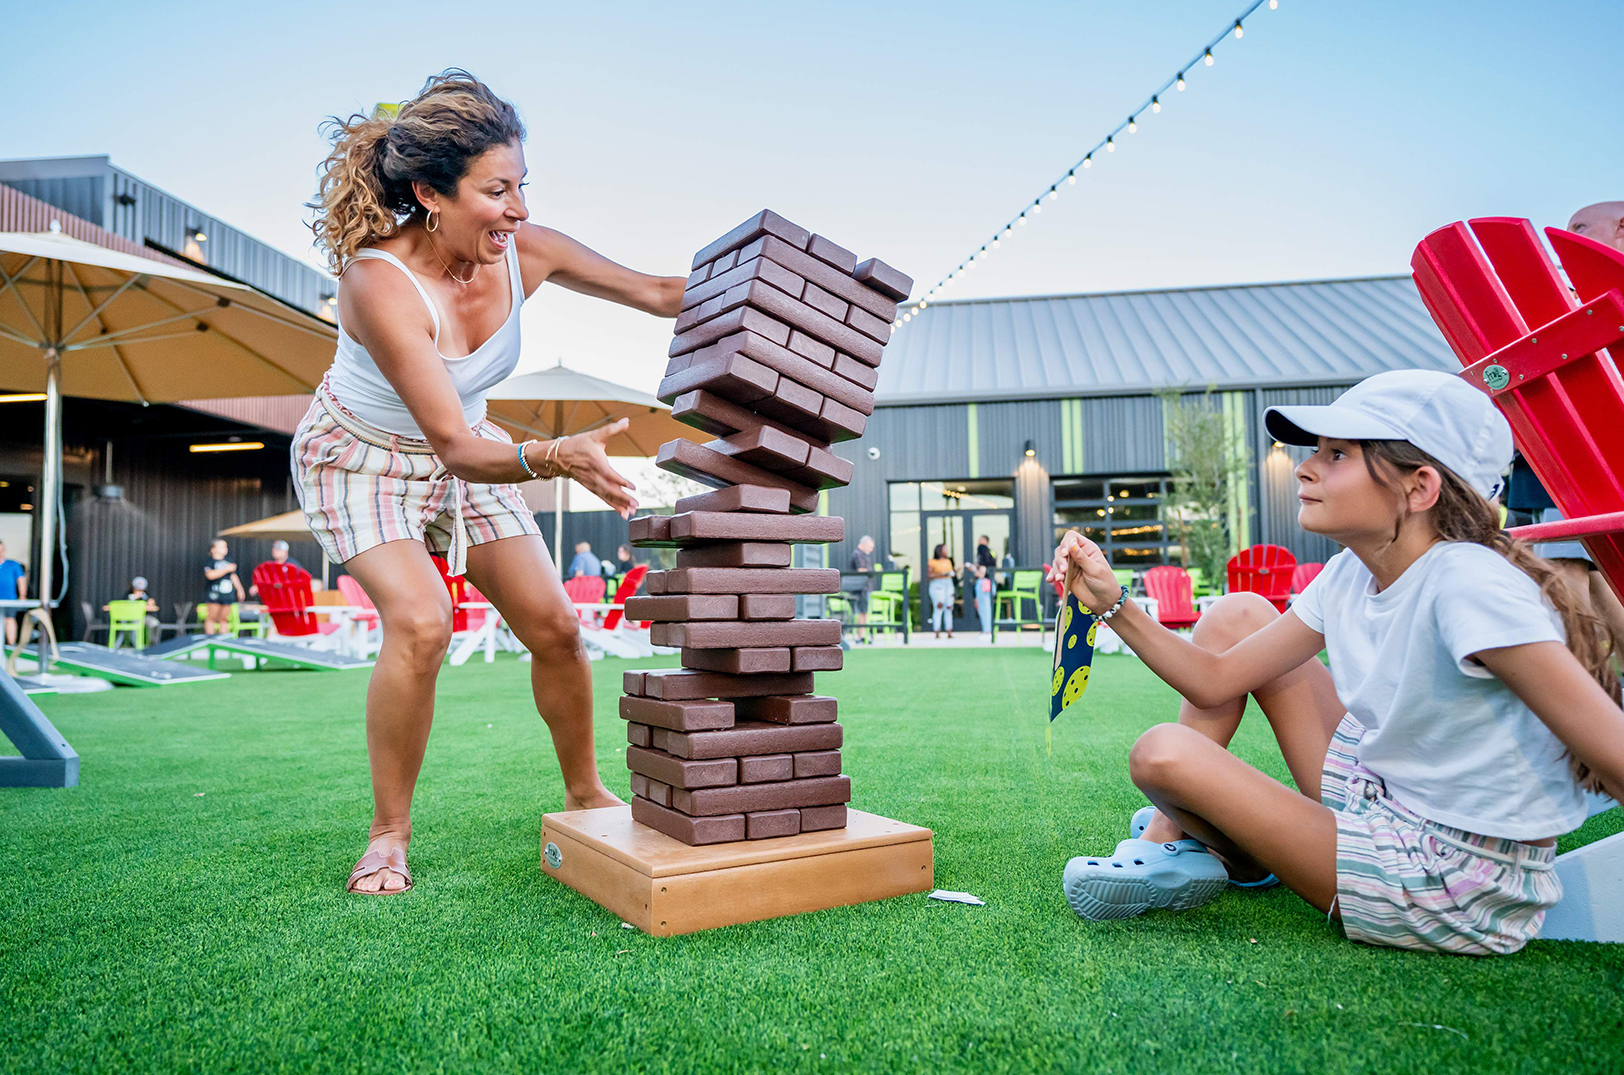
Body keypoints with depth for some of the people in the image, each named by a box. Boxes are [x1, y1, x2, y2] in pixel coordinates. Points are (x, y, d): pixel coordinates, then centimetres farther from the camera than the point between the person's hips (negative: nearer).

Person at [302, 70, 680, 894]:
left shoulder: (523, 253, -20)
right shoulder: (377, 283, -35)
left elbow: (659, 293, -10)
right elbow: (458, 449, -40)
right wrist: (552, 457, -58)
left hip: (463, 453, 5)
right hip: (359, 460, -5)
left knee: (554, 625, -1)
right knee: (420, 622, -27)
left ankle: (586, 795, 22)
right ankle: (389, 835, -5)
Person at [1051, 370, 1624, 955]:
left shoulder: (1467, 585, -26)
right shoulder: (1351, 575, -1)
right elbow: (1215, 682, 2)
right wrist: (1113, 603, -8)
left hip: (1461, 893, -8)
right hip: (1383, 801, 8)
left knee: (1165, 753, -22)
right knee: (1236, 615, 5)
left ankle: (1252, 865, 15)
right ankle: (1167, 843, 11)